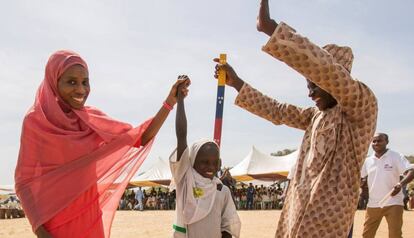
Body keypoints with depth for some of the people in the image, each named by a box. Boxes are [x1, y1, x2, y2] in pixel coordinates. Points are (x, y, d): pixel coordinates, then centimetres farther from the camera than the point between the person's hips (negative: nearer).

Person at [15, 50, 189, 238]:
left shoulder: (93, 119, 3)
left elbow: (140, 138, 0)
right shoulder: (35, 121, -10)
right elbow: (24, 181, -9)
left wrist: (170, 101, -10)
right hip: (55, 220, -5)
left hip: (90, 216, 5)